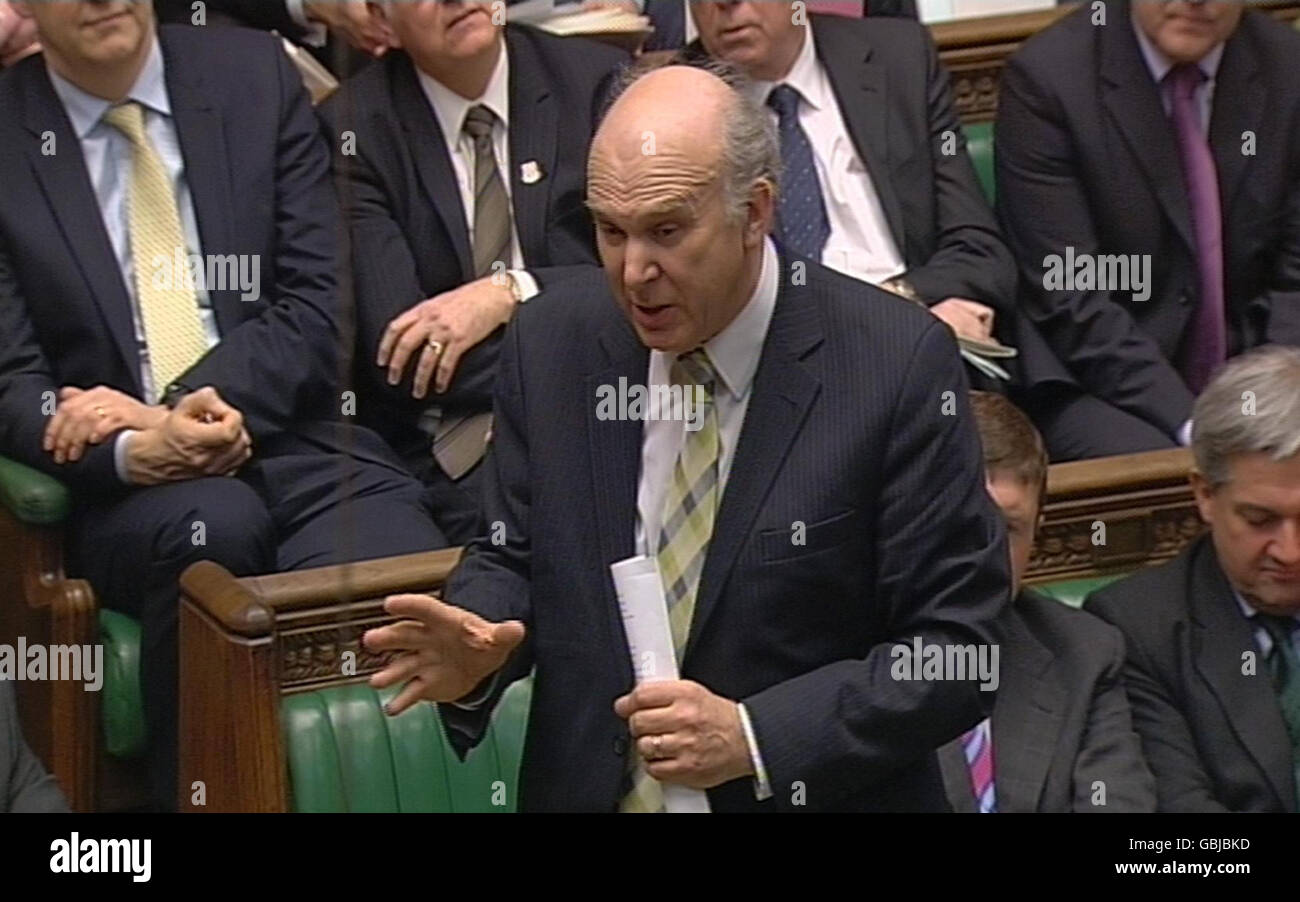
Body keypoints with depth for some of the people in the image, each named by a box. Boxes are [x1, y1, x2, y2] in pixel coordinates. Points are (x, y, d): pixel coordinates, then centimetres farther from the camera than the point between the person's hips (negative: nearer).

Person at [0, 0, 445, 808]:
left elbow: (318, 309, 3)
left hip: (298, 445, 1)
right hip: (126, 487, -1)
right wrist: (132, 451, -21)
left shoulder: (256, 78, 9)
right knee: (211, 524, -36)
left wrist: (165, 406, -13)